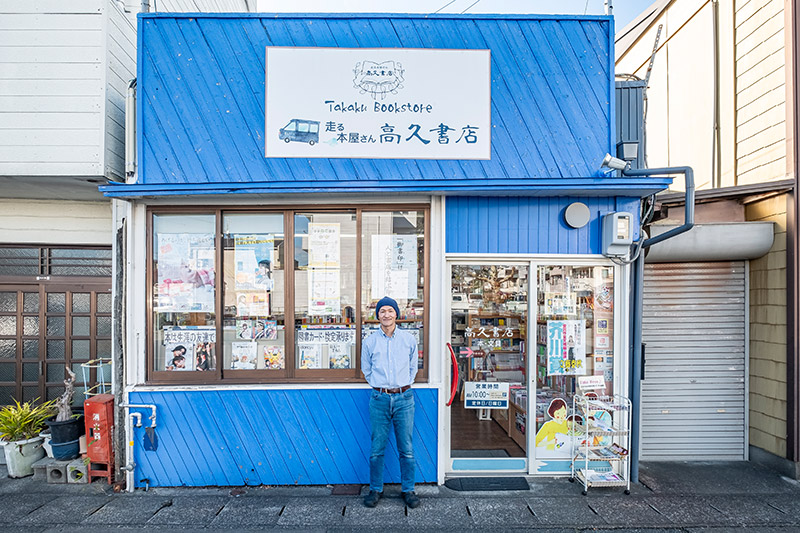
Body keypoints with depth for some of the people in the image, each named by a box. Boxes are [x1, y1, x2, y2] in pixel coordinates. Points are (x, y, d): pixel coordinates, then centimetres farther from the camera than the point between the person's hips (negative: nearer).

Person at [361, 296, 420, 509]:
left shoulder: (409, 339, 4)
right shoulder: (369, 342, 3)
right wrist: (379, 386, 11)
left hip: (404, 398, 0)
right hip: (379, 398, 0)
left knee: (406, 449, 6)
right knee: (377, 449, 6)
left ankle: (408, 490, 21)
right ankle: (376, 489, 22)